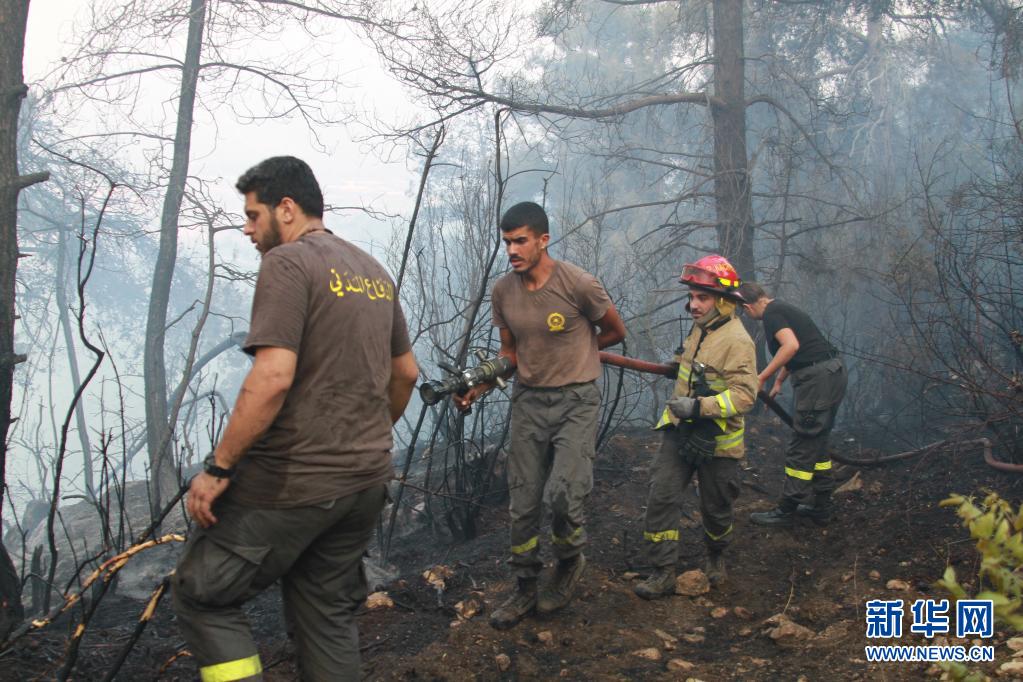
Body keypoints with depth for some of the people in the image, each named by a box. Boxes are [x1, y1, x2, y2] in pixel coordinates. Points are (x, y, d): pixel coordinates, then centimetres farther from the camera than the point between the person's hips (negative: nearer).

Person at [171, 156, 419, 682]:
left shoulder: (288, 262, -12)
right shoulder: (374, 272, 13)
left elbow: (273, 377, -23)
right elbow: (406, 372, 19)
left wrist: (218, 467, -16)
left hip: (294, 483, -8)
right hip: (366, 481, 8)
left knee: (200, 595, 7)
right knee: (328, 614, 18)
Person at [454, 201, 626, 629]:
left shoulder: (578, 284, -14)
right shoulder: (503, 292, 0)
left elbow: (615, 332, 2)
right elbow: (510, 352, 10)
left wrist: (571, 353, 6)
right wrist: (479, 388, -5)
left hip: (576, 401, -4)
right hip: (528, 400, 4)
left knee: (563, 493, -16)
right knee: (523, 502, 6)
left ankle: (569, 561, 16)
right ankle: (525, 588, 23)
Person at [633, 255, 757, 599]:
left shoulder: (736, 340, -21)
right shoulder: (700, 327, 5)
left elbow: (744, 394, -27)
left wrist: (698, 407, -32)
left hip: (717, 441, -6)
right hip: (680, 429, 6)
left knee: (716, 509, 12)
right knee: (661, 497, -4)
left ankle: (715, 558, 41)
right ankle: (663, 573, 3)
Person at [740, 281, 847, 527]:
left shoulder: (771, 313, -10)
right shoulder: (783, 308, 20)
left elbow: (791, 345, -26)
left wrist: (761, 378, -21)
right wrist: (779, 382, 39)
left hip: (818, 379, -10)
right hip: (833, 375, 10)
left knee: (802, 448, -2)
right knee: (817, 444, 18)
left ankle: (786, 511, 5)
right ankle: (821, 508, 25)